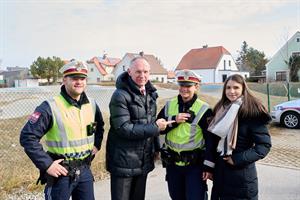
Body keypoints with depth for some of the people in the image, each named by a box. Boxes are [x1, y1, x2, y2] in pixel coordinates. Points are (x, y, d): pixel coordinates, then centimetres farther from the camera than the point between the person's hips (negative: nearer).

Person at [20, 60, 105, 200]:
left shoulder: (92, 105, 3)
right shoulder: (51, 107, -16)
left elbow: (99, 126, 22)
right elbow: (27, 137, -17)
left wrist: (96, 144, 8)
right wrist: (47, 164, -18)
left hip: (85, 171, 5)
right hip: (61, 173, -5)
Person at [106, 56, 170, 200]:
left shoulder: (150, 94, 7)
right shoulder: (120, 96, -17)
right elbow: (124, 128, -22)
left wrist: (156, 147, 11)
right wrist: (155, 127, -17)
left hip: (144, 161, 7)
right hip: (123, 162, -7)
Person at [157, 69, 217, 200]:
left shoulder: (204, 109, -9)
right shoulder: (169, 105, 3)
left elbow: (211, 140, -10)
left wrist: (209, 166, -14)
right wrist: (174, 120, -15)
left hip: (195, 164, -4)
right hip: (172, 163, 4)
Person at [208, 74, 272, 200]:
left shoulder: (252, 111, -13)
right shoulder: (221, 110, 6)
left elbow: (264, 145, -16)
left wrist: (238, 159, -19)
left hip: (242, 174, -6)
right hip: (220, 172, 6)